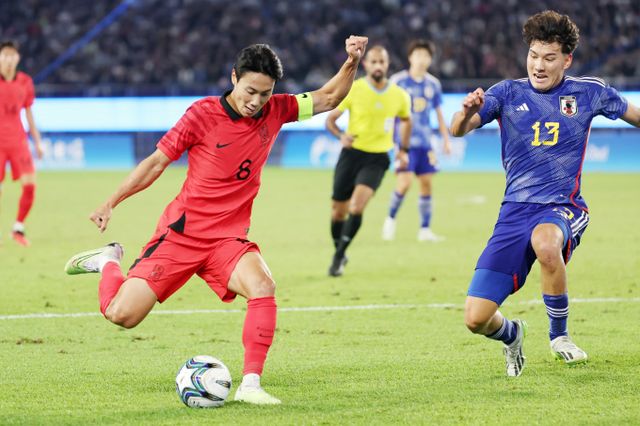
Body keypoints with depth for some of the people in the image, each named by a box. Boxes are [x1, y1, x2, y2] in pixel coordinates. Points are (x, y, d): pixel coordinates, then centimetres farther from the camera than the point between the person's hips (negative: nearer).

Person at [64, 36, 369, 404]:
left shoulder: (275, 111, 0)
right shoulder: (204, 113, -10)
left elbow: (329, 98, 12)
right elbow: (157, 162, -2)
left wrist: (352, 62, -6)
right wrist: (111, 203, -3)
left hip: (228, 239, 2)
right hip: (180, 233, -2)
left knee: (263, 286, -30)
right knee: (122, 315, -7)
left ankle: (251, 384, -24)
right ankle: (109, 262, 27)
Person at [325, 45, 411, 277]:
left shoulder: (399, 96, -1)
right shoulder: (353, 90, -7)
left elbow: (406, 120, 21)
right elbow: (330, 119, -2)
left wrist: (404, 149, 14)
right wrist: (341, 135, -21)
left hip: (377, 159, 0)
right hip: (352, 154, 0)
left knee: (357, 206, -21)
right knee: (338, 211, 5)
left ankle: (339, 256, -7)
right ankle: (339, 252, 31)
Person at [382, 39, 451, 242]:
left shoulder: (433, 84, 8)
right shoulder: (397, 81, -4)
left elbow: (438, 113, 17)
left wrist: (446, 139, 14)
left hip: (425, 142, 5)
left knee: (426, 183, 3)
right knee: (404, 183, -14)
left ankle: (425, 229, 10)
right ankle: (391, 219, 11)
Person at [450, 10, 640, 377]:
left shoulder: (588, 92, 5)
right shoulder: (508, 93, 3)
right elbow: (458, 130, -10)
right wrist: (467, 112, -32)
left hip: (564, 207, -2)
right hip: (516, 210, 2)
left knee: (546, 243, -41)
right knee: (476, 318, -10)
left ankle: (559, 334, -14)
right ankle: (511, 335, 30)